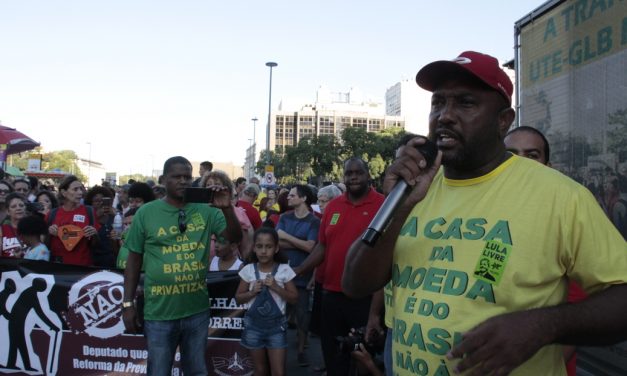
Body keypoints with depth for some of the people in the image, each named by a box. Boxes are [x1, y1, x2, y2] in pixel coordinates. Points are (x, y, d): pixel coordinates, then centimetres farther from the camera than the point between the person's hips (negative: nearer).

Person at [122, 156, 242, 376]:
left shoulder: (206, 210, 1)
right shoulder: (146, 213, -3)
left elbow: (235, 237, -4)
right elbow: (134, 259, 2)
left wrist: (227, 208, -21)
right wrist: (128, 304, 0)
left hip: (198, 310, 2)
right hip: (159, 312, -2)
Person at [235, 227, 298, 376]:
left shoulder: (284, 270, -7)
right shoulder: (248, 270, -3)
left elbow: (294, 298, -4)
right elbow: (238, 298, 4)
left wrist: (276, 287, -17)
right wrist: (252, 292, -14)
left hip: (276, 324, -1)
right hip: (254, 324, 1)